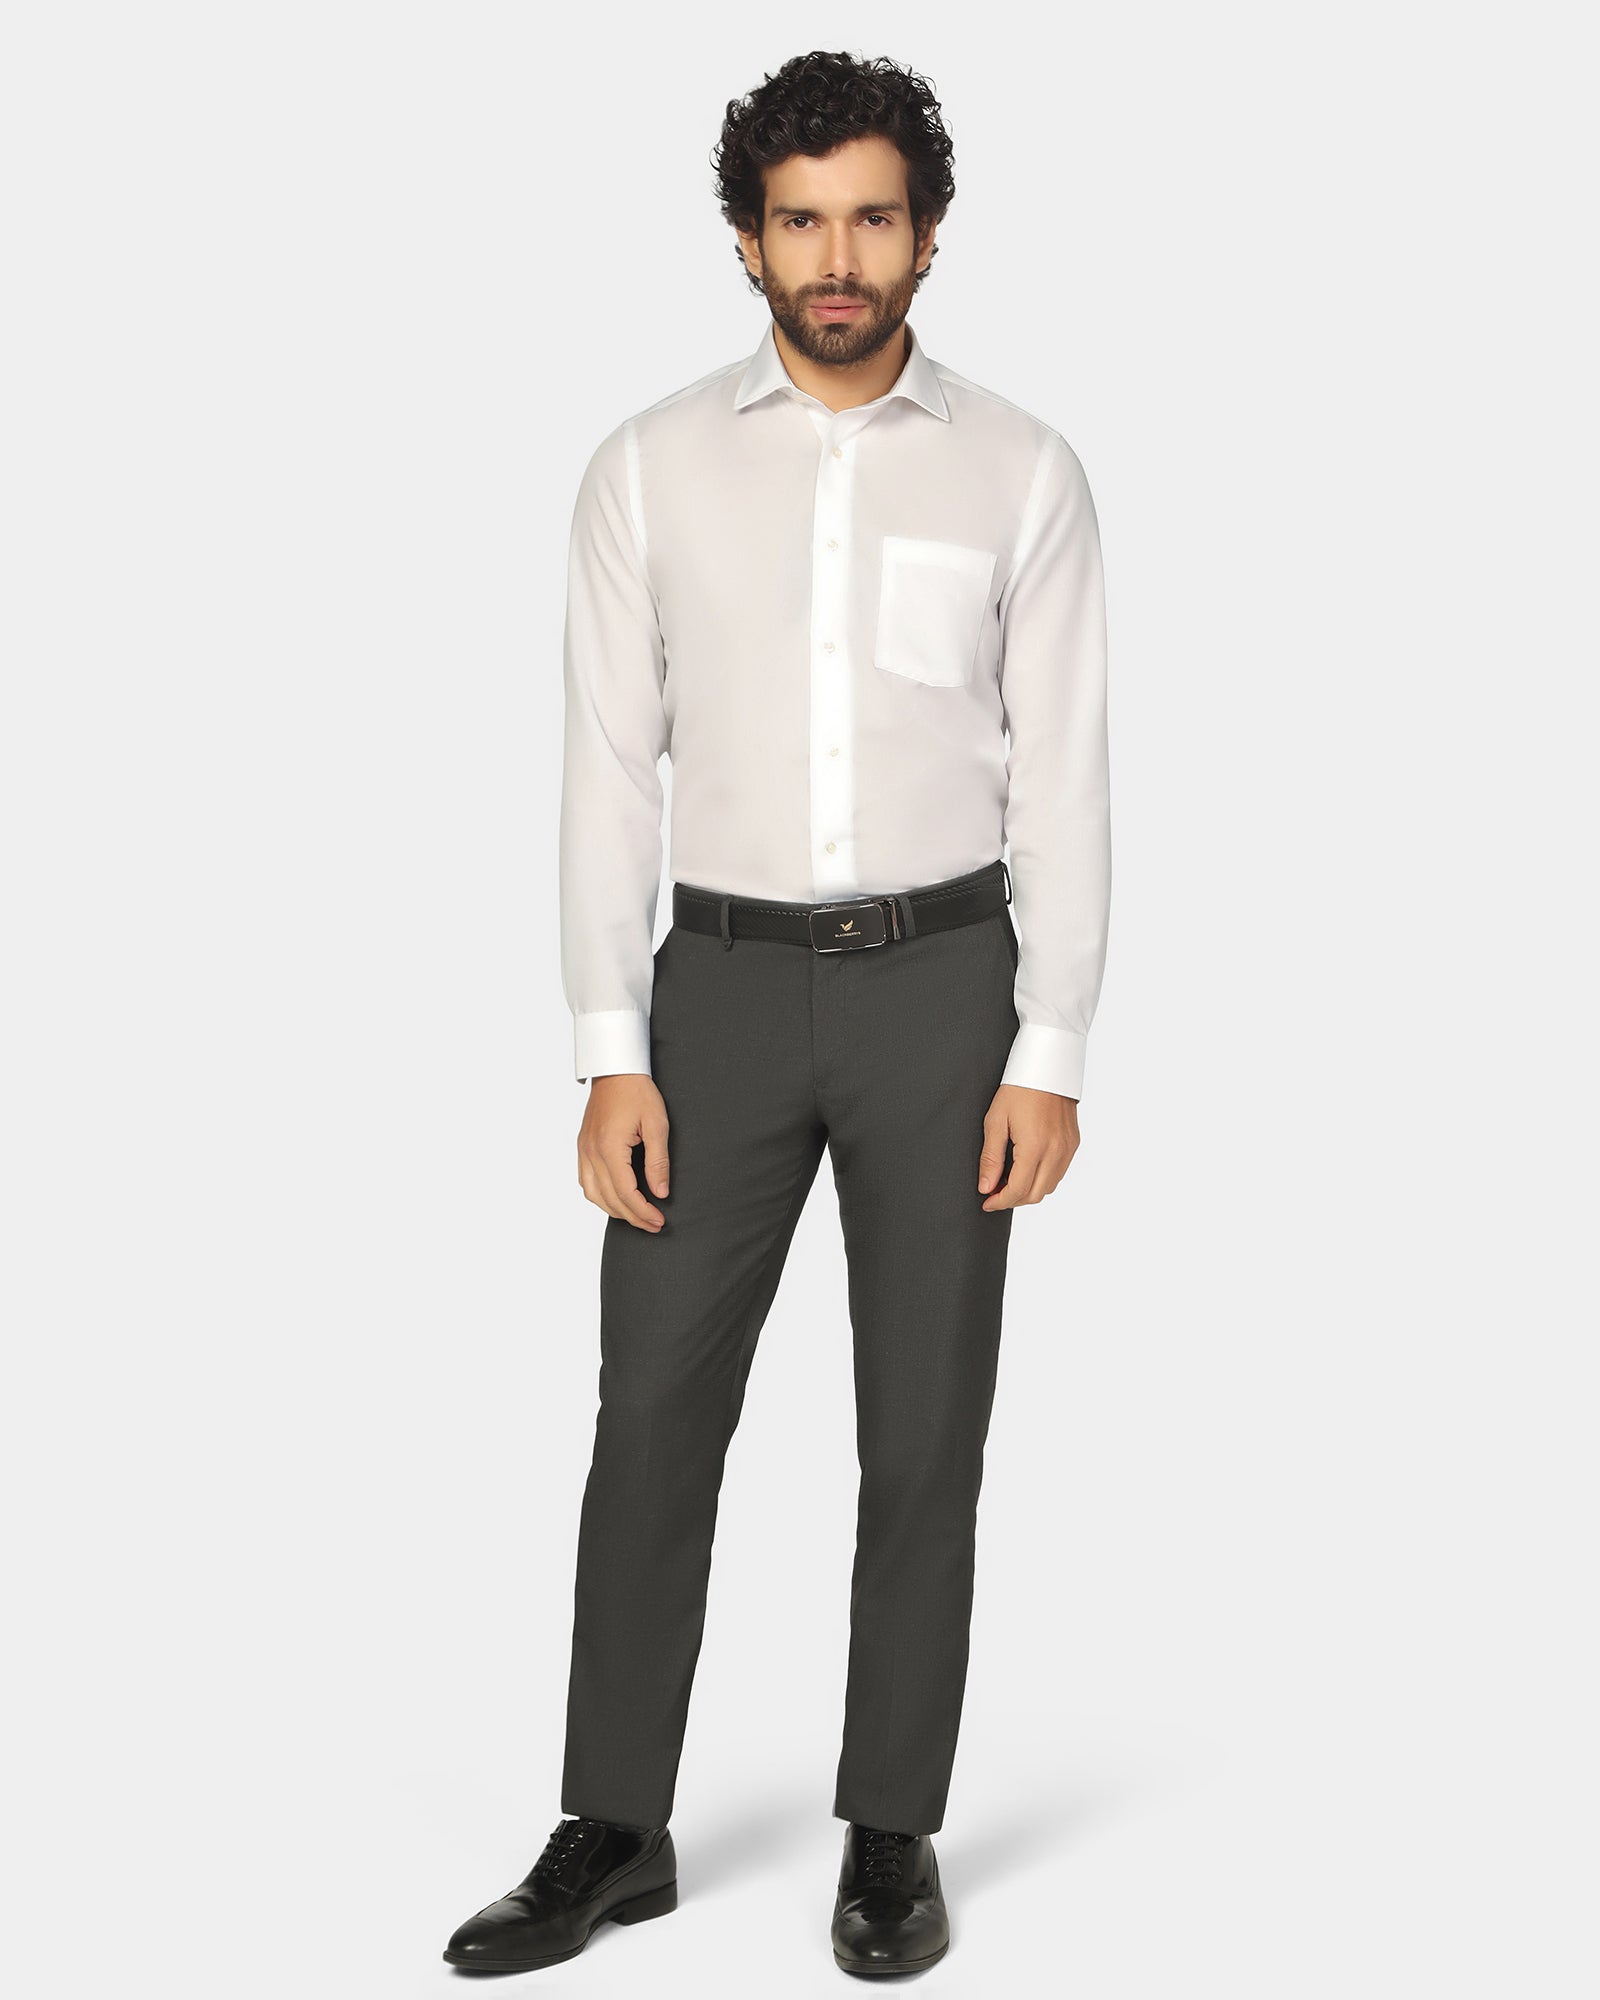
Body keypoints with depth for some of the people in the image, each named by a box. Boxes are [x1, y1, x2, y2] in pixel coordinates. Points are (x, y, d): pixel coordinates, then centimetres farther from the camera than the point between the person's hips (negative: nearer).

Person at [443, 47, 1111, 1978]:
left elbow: (1061, 781, -1)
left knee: (924, 1432, 4)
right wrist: (608, 1059, -6)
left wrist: (1052, 1058, -7)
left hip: (942, 983, -1)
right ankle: (614, 1832, 16)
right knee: (654, 1416, 2)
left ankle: (891, 1833, 19)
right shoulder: (651, 467, 1)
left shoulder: (1022, 473, -1)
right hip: (726, 982, 1)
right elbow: (607, 771, 0)